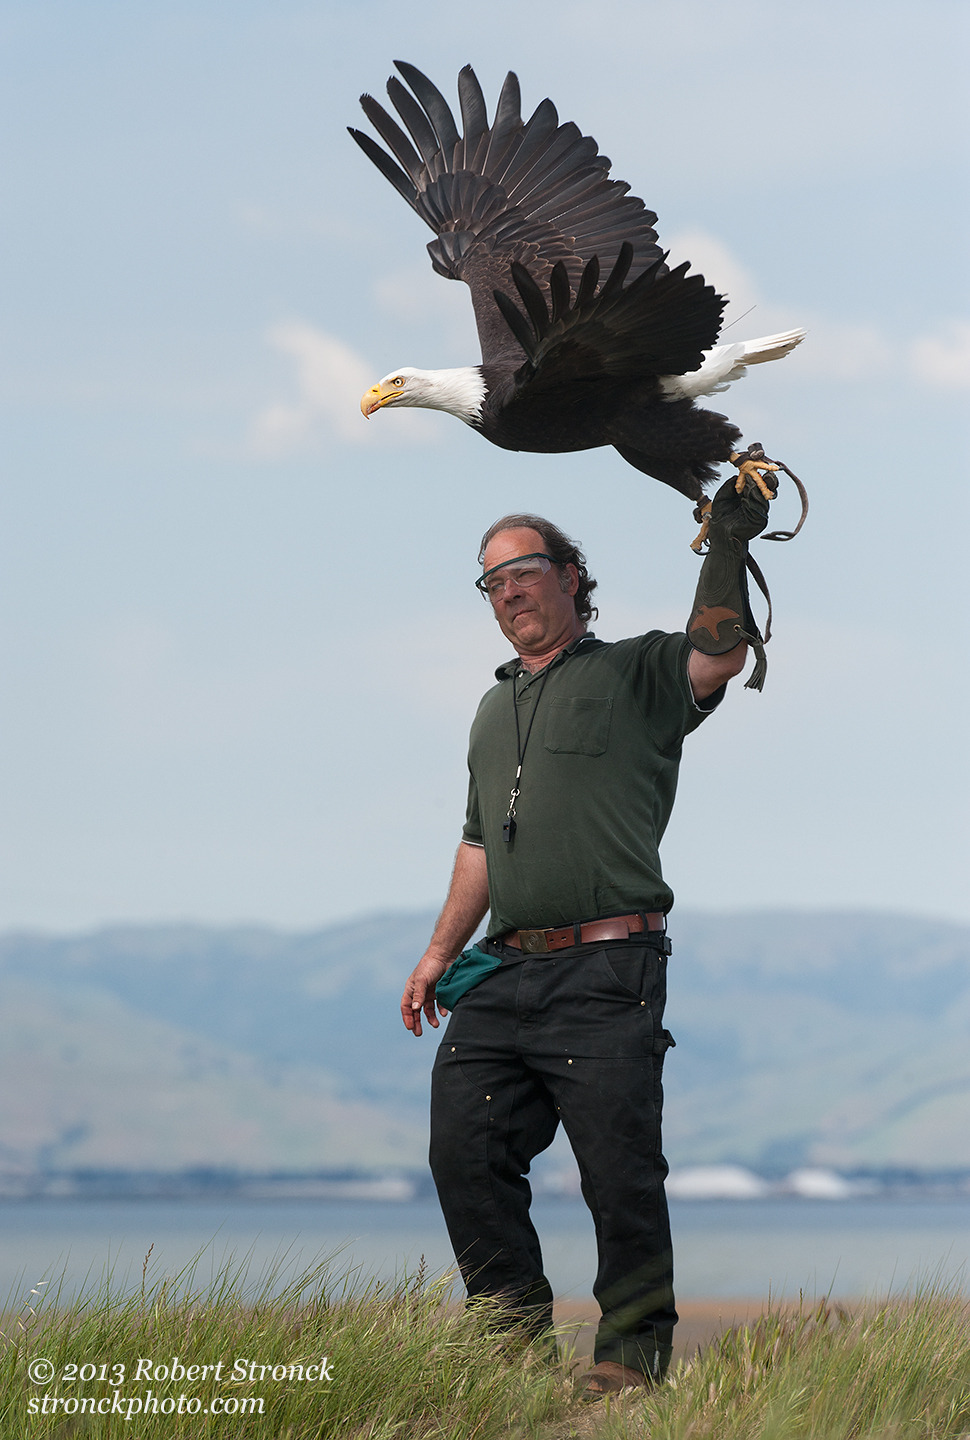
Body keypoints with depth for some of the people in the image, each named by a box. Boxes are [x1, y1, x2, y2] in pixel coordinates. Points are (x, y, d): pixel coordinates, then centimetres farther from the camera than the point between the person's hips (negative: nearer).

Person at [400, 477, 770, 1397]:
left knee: (619, 1170, -8)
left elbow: (717, 657, -15)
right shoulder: (496, 709, 25)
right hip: (501, 976, 6)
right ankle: (516, 1331, 10)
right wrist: (440, 952, 24)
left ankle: (633, 1353, 1)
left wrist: (726, 550, -19)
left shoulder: (635, 673, 5)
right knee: (464, 1150, 0)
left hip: (605, 974, -6)